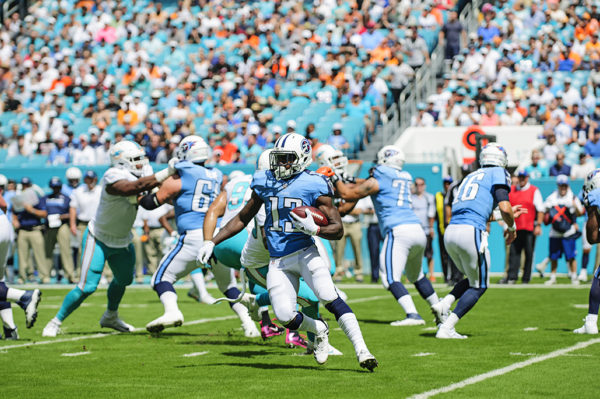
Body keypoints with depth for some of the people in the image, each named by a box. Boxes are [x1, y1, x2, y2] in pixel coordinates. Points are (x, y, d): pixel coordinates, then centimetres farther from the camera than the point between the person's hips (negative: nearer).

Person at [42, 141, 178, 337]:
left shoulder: (136, 176, -7)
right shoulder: (113, 179, -32)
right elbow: (139, 185, -46)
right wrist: (168, 172, -48)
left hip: (122, 240, 8)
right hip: (99, 239, -8)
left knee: (124, 279, 24)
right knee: (87, 286, -13)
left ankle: (110, 317, 49)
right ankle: (56, 322, 4)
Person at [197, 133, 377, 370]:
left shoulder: (313, 186, -6)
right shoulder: (265, 183, 9)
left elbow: (337, 229, -6)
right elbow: (242, 219, 20)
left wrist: (315, 228, -26)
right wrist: (212, 242, 14)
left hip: (305, 252, -4)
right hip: (278, 260, 4)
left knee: (330, 299, -26)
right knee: (285, 317, -8)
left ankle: (361, 350, -22)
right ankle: (319, 331, 24)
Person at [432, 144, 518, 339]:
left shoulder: (470, 177, 26)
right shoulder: (498, 174, 4)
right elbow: (505, 207, -9)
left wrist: (505, 215, 42)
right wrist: (511, 226, 11)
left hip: (450, 232, 7)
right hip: (470, 233, -7)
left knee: (472, 279, 25)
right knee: (478, 286, 8)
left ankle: (444, 304, -1)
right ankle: (446, 328, -4)